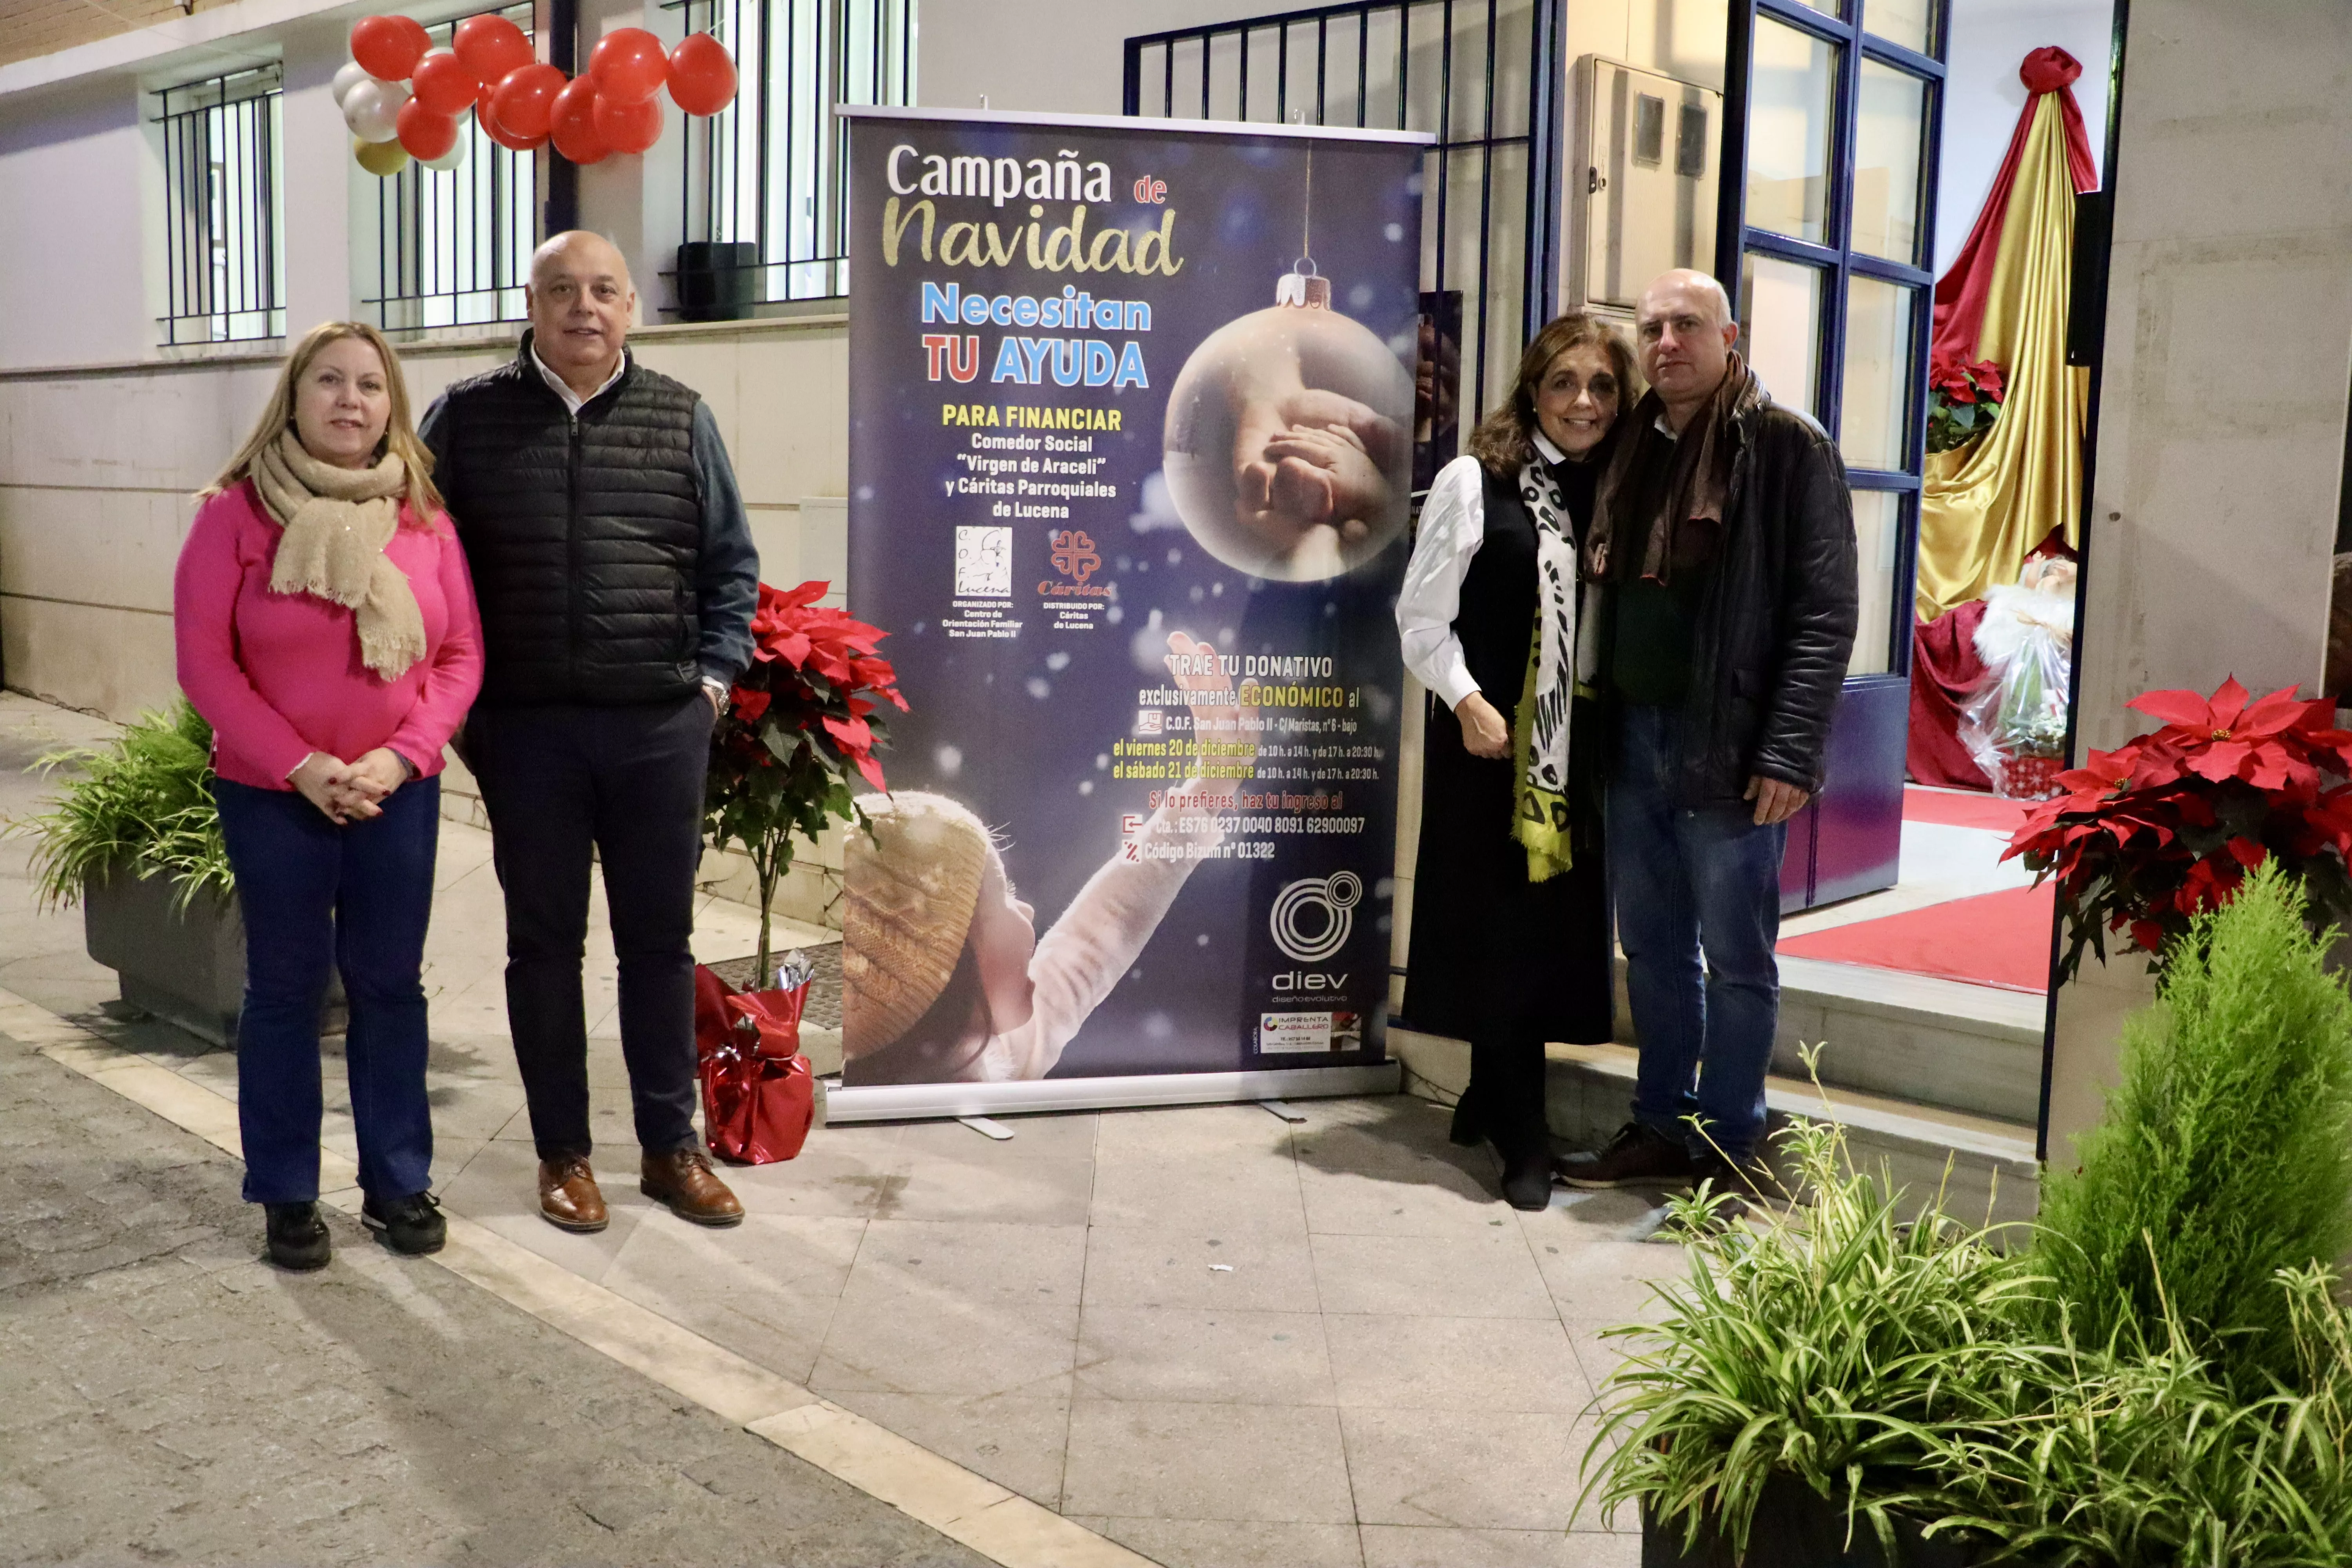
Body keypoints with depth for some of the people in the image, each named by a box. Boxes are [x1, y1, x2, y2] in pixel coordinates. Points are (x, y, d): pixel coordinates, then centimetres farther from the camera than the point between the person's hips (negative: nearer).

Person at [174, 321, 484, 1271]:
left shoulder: (422, 517, 1)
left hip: (398, 794, 2)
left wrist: (401, 756, -11)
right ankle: (287, 1195, 21)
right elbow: (204, 662, -8)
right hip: (271, 797, -2)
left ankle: (397, 1182, 23)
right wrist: (300, 767, -15)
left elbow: (461, 655, 2)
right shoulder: (236, 512, -6)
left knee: (389, 985, 9)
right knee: (285, 989, 8)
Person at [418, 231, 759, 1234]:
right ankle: (563, 1153, 22)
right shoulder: (468, 418, 3)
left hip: (661, 726, 1)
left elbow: (731, 562, 10)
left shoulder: (681, 420, 5)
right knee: (544, 941, 8)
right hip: (526, 728, 0)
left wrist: (715, 673, 2)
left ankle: (671, 1146, 22)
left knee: (659, 937, 9)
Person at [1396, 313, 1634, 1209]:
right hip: (1489, 741, -5)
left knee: (1556, 926, 8)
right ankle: (1520, 1133, 8)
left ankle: (1494, 1097, 25)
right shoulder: (1475, 481, -4)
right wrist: (1466, 702, -15)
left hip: (1577, 746, 5)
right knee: (1500, 929, -1)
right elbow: (1422, 615, -6)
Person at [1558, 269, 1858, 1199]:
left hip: (1730, 751, -6)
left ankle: (1729, 1147, 16)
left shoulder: (1788, 448, -6)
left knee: (1736, 958, 4)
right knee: (1652, 950, 14)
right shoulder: (1632, 449, 14)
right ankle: (1660, 1129, 26)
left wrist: (1790, 752, -17)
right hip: (1634, 740, 7)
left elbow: (1825, 614, -11)